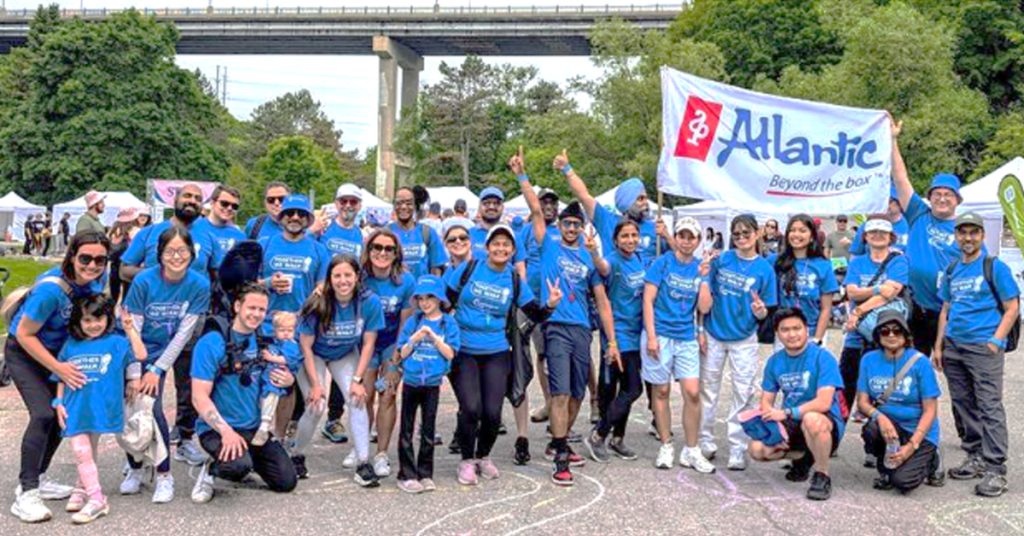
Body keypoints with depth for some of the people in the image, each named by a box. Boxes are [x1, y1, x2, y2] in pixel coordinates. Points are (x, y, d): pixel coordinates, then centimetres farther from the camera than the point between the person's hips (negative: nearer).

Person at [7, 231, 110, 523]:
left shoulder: (96, 279, -14)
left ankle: (37, 479, 23)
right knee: (43, 414, -20)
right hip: (23, 352, -7)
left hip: (57, 350, 7)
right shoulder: (51, 289, -34)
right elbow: (24, 335, -24)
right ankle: (26, 493, -14)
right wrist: (58, 368, -26)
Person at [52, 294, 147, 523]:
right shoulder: (71, 345, 10)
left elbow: (140, 355, -12)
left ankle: (82, 488, 25)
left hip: (101, 408, -2)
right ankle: (95, 498, 1)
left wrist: (130, 329, -12)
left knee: (89, 451, 7)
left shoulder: (115, 342, 1)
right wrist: (59, 402, 8)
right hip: (75, 408, 3)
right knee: (81, 451, -5)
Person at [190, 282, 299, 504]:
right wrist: (226, 431, -28)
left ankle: (246, 458, 24)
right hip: (216, 428, -6)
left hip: (255, 428, 6)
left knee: (287, 482, -2)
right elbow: (199, 397, -16)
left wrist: (287, 380, -8)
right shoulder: (211, 343, -13)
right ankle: (211, 468, 2)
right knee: (238, 467, -33)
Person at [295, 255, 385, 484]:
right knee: (316, 406, -16)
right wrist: (315, 384, -21)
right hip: (314, 356, -2)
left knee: (357, 399, -17)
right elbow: (306, 346, -20)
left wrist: (358, 379, -16)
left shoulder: (369, 302, -24)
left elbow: (368, 343, -13)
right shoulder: (318, 304, -29)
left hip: (346, 355, 2)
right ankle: (296, 455, 9)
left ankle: (363, 463, -13)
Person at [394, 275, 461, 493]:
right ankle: (406, 475, 9)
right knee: (407, 430, 3)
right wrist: (415, 338, -15)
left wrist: (434, 336, -16)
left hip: (432, 383, -1)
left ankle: (425, 474, 15)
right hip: (411, 382, 1)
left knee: (428, 430, 7)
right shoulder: (412, 322, 3)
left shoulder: (448, 323, 0)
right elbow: (402, 353, 2)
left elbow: (450, 354, -6)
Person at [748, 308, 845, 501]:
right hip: (791, 425, 6)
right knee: (757, 449, -18)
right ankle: (803, 458, 13)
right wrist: (774, 426, -14)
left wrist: (786, 413, -27)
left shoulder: (822, 357, -14)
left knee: (811, 419, -40)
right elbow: (766, 401, 5)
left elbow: (824, 403, -22)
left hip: (826, 424, -6)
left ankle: (822, 476, -15)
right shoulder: (774, 361, 3)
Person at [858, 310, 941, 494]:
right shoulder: (869, 360, -1)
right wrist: (879, 416, -26)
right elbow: (862, 401, -3)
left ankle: (929, 459, 13)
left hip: (919, 432, -2)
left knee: (903, 481, -22)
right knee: (872, 429, -33)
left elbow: (930, 410, -11)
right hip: (888, 424, 2)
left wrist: (911, 446, -20)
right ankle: (885, 468, -1)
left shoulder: (920, 362, -11)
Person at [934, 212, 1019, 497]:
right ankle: (975, 457, 23)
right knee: (962, 406, 11)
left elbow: (1012, 307, -3)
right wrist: (938, 345, 14)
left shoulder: (995, 267, -1)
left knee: (989, 407, -9)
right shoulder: (952, 271, 15)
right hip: (954, 347, 6)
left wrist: (996, 340, -12)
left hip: (983, 347, -6)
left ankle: (995, 469, -9)